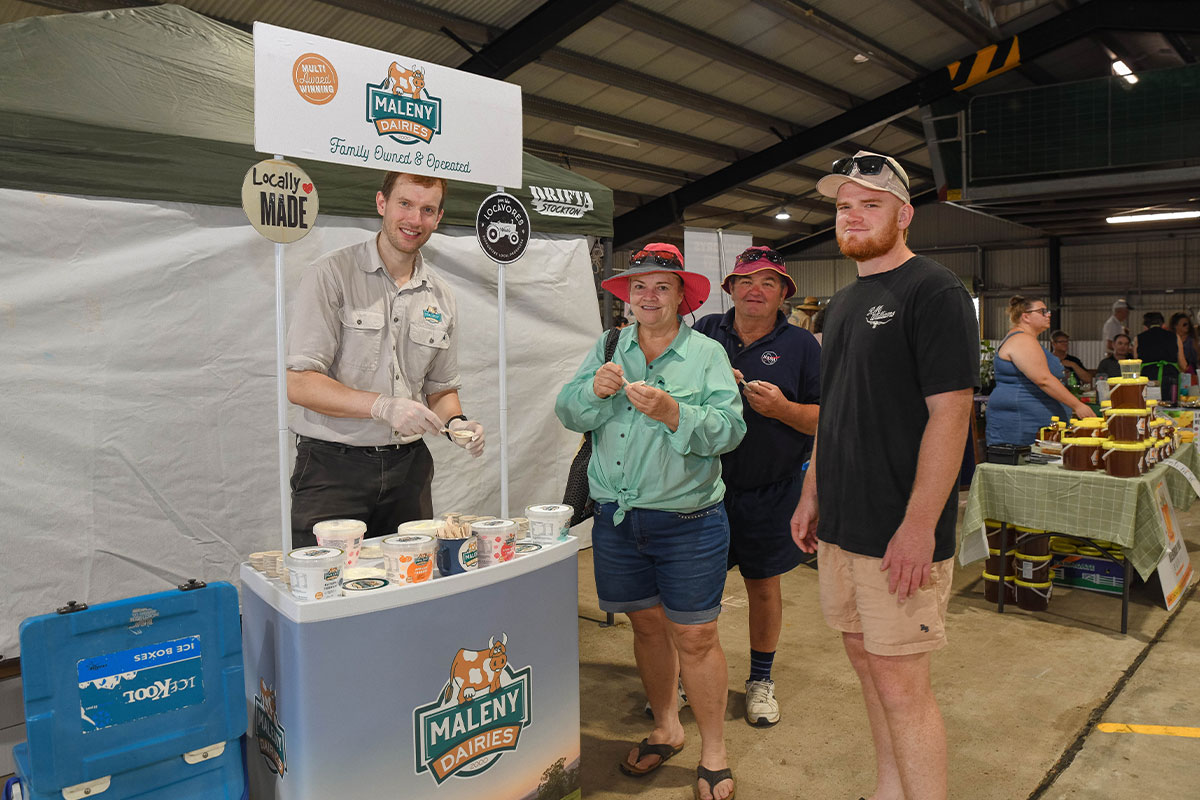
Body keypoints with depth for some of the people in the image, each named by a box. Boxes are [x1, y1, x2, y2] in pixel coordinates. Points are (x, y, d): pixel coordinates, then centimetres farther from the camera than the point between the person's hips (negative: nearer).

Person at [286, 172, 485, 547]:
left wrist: (455, 422, -3)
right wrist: (383, 406, -22)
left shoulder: (440, 297, 11)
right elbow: (298, 383, -12)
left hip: (409, 467, 5)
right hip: (333, 466, -4)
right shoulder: (332, 274, -6)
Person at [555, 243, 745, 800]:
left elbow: (729, 428, -12)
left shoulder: (707, 353, 0)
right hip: (617, 518, 3)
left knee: (694, 635, 2)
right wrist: (594, 390, -19)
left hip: (688, 520, -3)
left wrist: (674, 413, -26)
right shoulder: (608, 348, 9)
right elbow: (568, 414, 1)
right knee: (646, 624, 16)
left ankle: (713, 752, 21)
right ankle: (665, 729, 37)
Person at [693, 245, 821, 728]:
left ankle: (761, 679, 31)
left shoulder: (801, 346, -1)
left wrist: (782, 407, -21)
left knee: (764, 585, 12)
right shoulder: (704, 333, 3)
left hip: (769, 492, -1)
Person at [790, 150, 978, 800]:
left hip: (901, 535, -8)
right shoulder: (842, 303, 15)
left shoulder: (934, 291, -10)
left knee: (900, 684, -2)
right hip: (839, 526, 8)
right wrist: (812, 495, 16)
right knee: (867, 662, 18)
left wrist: (919, 526, -22)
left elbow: (949, 412, -17)